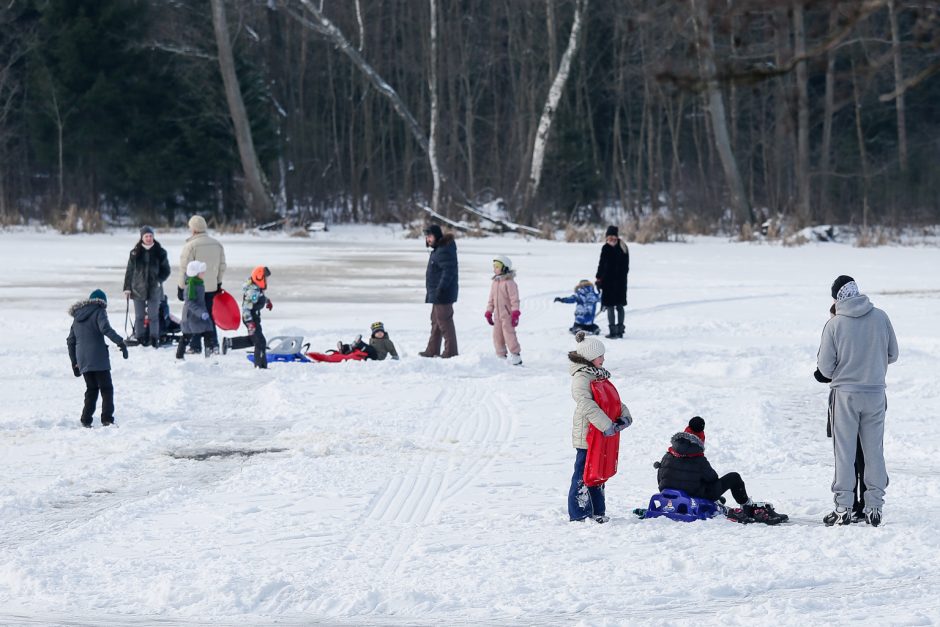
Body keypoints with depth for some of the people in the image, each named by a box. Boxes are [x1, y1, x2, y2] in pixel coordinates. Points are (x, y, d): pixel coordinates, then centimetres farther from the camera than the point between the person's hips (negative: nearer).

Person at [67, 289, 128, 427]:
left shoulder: (77, 316, 19)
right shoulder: (99, 312, -1)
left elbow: (70, 341, 20)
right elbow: (105, 328, -21)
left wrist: (74, 362, 25)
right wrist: (120, 342, -21)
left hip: (82, 361, 6)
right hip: (98, 358, -6)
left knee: (91, 389, 15)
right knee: (106, 389, 0)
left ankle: (86, 420, 7)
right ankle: (107, 419, -11)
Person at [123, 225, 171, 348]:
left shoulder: (160, 252, 1)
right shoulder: (135, 253, 3)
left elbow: (166, 270, 6)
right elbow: (129, 271, 6)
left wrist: (159, 280, -11)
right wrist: (127, 288, 2)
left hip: (154, 289, -1)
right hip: (138, 289, 1)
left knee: (153, 316, 0)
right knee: (139, 316, 3)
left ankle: (154, 339, 5)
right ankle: (140, 339, 8)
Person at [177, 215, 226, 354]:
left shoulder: (190, 246, -15)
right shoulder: (217, 244, 4)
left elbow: (184, 269, -13)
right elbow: (222, 266, 11)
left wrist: (181, 287, -5)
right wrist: (218, 283, 21)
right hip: (211, 287, 5)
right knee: (209, 315, 15)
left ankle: (196, 346, 2)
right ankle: (213, 344, 11)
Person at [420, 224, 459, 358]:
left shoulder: (444, 251, -18)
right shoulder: (437, 249, 16)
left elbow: (449, 272, -25)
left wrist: (440, 290, -29)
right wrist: (432, 293, 24)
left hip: (443, 295, -11)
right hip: (437, 294, 11)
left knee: (444, 322, -8)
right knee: (435, 322, 17)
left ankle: (450, 351, -5)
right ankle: (432, 350, 25)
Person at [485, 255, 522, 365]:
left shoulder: (509, 283, -11)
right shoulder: (494, 283, 12)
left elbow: (514, 299, -14)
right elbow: (491, 299, 19)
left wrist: (515, 314, -18)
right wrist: (488, 312, 17)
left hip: (507, 315, -8)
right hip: (497, 315, 8)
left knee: (509, 334, -10)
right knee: (497, 336, 8)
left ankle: (516, 356, -5)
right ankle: (501, 357, 16)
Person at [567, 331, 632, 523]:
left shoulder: (598, 375, 14)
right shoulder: (581, 378, -16)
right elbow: (587, 406, -27)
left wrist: (624, 415, -2)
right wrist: (607, 425, -28)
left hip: (603, 433, 10)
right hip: (587, 434, -10)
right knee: (584, 475, -4)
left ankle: (597, 511, 26)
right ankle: (578, 514, 1)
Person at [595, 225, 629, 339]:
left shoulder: (607, 248, -12)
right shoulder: (624, 247, 6)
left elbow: (602, 265, -11)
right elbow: (626, 265, 12)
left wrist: (598, 278, -2)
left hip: (609, 280, -6)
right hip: (621, 280, 6)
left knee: (610, 306, -3)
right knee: (620, 306, 12)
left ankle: (613, 331, -7)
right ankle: (620, 330, 14)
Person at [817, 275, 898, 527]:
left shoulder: (834, 324, -11)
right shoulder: (880, 317, -4)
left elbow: (825, 369, -7)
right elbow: (893, 355, 7)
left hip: (845, 393, -2)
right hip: (876, 392, 2)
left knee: (844, 452, 4)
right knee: (874, 451, 10)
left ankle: (843, 509, 3)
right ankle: (874, 508, 10)